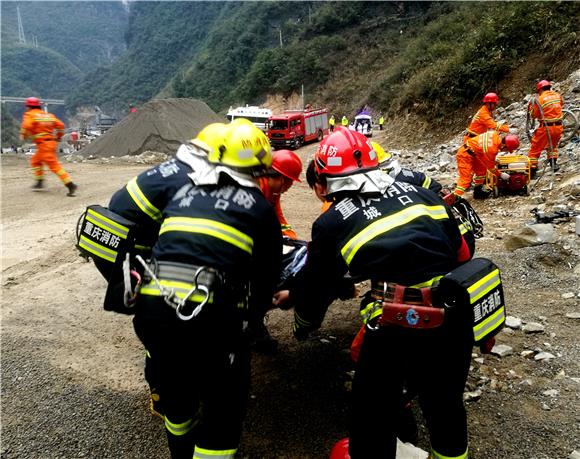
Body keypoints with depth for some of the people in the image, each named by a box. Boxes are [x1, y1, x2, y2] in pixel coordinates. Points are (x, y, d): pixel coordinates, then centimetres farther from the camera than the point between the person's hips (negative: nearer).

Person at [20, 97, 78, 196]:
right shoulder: (49, 115, 15)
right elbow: (60, 125, 11)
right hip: (52, 142, 8)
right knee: (35, 161, 26)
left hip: (43, 144, -8)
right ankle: (40, 182, 29)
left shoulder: (30, 115, -2)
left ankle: (70, 185, -21)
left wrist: (23, 136, -1)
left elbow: (26, 126, -19)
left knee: (54, 166, -12)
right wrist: (58, 137, 22)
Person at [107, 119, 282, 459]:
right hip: (212, 315, -4)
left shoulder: (177, 172, 13)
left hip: (152, 308, 5)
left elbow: (122, 208, 12)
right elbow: (268, 278, 16)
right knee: (226, 402, 18)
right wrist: (251, 308, 35)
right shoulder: (260, 207, 11)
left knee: (174, 383, 30)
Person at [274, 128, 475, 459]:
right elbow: (461, 252, 17)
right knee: (446, 404, 29)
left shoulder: (332, 222, 2)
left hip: (396, 324, -5)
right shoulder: (420, 191, 13)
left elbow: (316, 285, 12)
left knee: (374, 413, 18)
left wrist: (303, 326, 31)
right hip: (454, 314, 6)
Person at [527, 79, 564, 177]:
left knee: (535, 149, 3)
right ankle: (553, 163, 30)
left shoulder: (539, 99, -11)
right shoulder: (557, 95, 5)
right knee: (553, 145, 30)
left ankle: (532, 169, 1)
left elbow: (534, 115, -5)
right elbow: (562, 104, 25)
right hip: (558, 127, 5)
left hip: (546, 128, -5)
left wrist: (531, 108, 12)